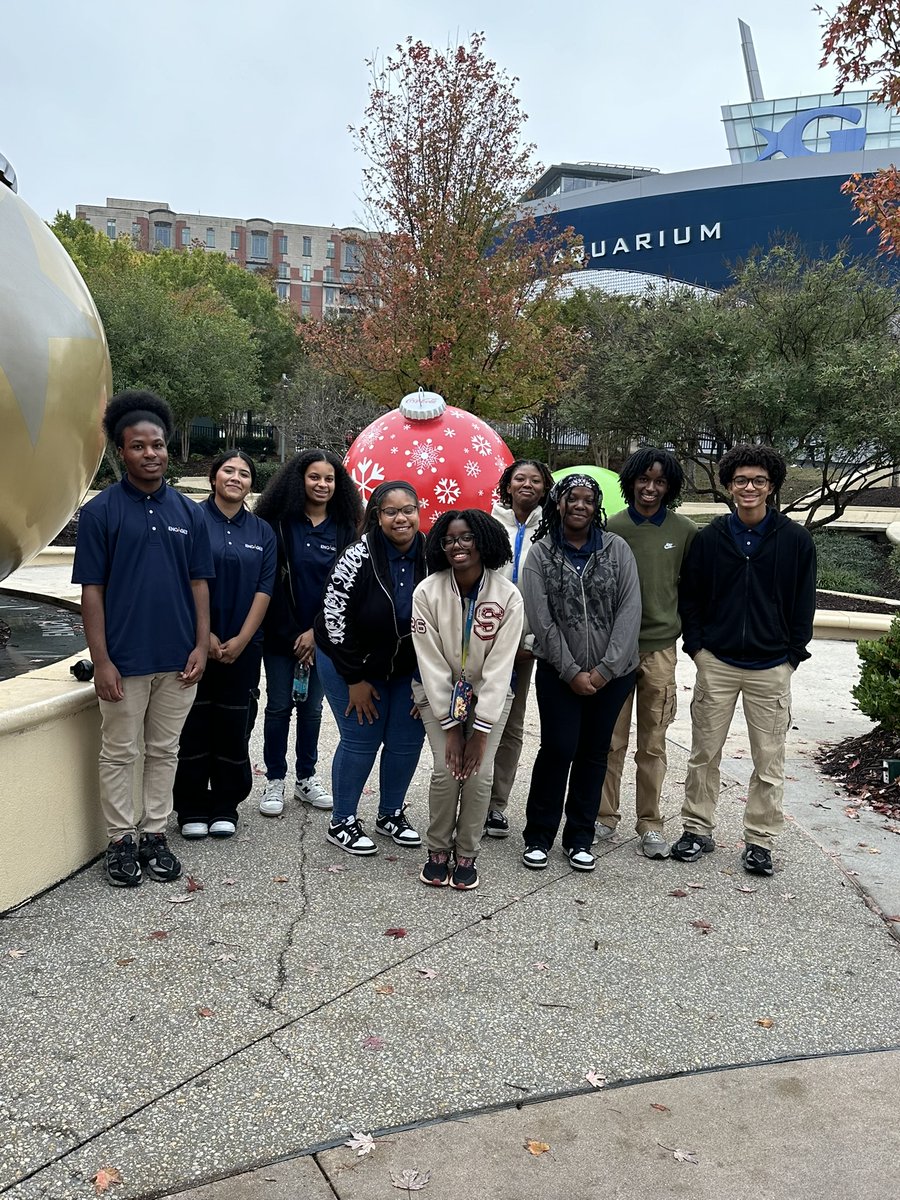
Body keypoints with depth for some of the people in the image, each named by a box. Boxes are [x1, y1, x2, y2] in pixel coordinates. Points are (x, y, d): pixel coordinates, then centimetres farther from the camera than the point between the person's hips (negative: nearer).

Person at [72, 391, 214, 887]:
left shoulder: (189, 512, 5)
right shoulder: (100, 511, -5)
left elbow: (199, 583, 8)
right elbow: (91, 590, -6)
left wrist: (201, 646, 0)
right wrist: (101, 660, -11)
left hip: (178, 659, 3)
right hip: (124, 660, -3)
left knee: (164, 750, 13)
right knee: (119, 753, 8)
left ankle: (155, 833, 27)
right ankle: (121, 840, 22)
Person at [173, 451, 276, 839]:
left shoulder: (262, 532, 9)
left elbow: (263, 590, 4)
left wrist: (240, 640, -6)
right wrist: (205, 636, -12)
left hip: (242, 647, 3)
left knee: (234, 726, 8)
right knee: (196, 725, 3)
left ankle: (224, 806, 21)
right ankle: (191, 808, 16)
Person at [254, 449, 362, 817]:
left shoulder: (344, 528, 2)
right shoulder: (279, 523, -4)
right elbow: (267, 582, -7)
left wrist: (317, 632, -7)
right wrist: (293, 636, -10)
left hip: (322, 635, 2)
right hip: (281, 634, -2)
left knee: (312, 707, 11)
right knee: (279, 706, 4)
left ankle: (306, 779, 24)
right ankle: (275, 781, 17)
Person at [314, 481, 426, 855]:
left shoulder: (431, 558, -9)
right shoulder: (359, 556, -21)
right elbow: (335, 618, -16)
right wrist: (355, 679, -12)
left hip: (408, 668, 4)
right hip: (351, 663, -4)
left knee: (408, 741, 6)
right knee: (361, 740, -2)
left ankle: (391, 815, 28)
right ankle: (342, 823, 16)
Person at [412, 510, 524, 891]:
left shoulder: (508, 596, -17)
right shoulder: (427, 592, -17)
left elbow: (500, 666, -17)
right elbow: (432, 664, -15)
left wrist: (480, 730, -18)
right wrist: (451, 727, -16)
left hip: (489, 692, 1)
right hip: (439, 692, 0)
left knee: (480, 773, -10)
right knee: (446, 769, -13)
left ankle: (466, 855, 11)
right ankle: (437, 850, 10)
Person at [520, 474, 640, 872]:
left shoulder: (617, 549, 1)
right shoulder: (541, 553, -1)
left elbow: (629, 611, -4)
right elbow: (542, 619, -5)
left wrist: (606, 668, -11)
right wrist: (572, 672, -10)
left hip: (612, 672, 2)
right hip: (558, 671, -2)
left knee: (594, 751, 9)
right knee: (558, 749, -4)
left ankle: (580, 838, 22)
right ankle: (538, 836, 13)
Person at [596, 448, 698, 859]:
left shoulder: (684, 531, 3)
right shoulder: (610, 528, 0)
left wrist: (681, 625, 8)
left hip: (660, 649, 1)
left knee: (653, 745, 8)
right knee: (611, 741, 6)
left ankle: (650, 824, 18)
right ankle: (605, 817, 19)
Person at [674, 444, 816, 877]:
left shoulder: (796, 540, -1)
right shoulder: (710, 538, 2)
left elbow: (804, 604, 3)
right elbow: (689, 595, 7)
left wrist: (791, 655, -2)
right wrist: (697, 646, 0)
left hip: (771, 667, -1)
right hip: (716, 664, 1)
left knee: (769, 760, 6)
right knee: (704, 753, 8)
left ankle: (760, 840, 19)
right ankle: (698, 829, 23)